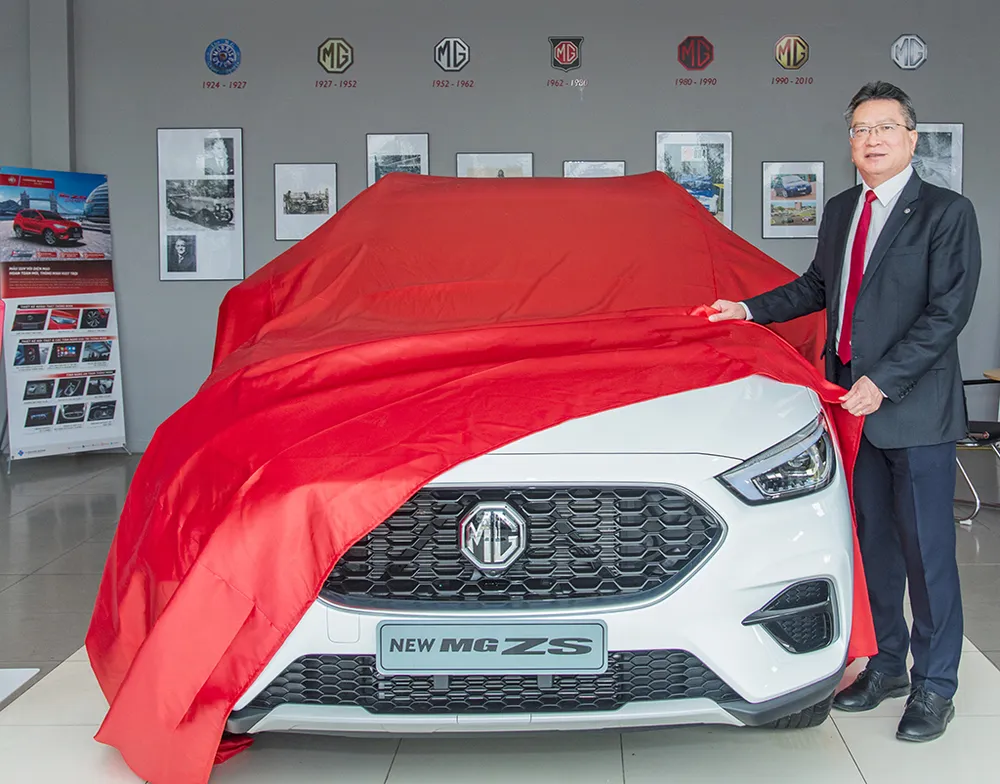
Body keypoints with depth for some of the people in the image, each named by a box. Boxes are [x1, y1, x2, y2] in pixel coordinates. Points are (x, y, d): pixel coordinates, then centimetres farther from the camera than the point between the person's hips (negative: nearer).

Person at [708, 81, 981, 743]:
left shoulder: (946, 212, -9)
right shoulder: (841, 211, 13)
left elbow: (948, 311, -15)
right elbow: (817, 287, 26)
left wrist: (883, 380, -20)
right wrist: (750, 310, 16)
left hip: (917, 410, -6)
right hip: (853, 402, 7)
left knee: (927, 550, 1)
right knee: (872, 543, 15)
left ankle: (935, 686, 14)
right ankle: (887, 665, 29)